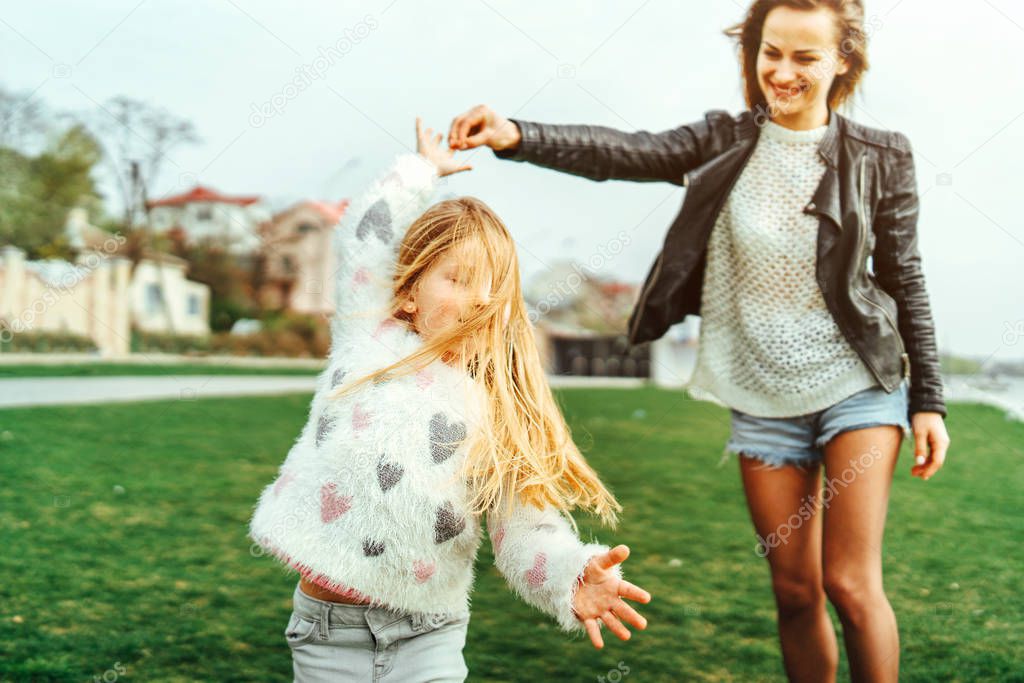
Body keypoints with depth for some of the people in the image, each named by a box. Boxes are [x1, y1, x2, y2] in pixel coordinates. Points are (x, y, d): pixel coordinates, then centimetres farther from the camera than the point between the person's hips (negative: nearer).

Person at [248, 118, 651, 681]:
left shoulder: (499, 407, 0)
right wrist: (424, 168, 20)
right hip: (329, 632, 0)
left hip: (429, 636, 0)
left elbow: (524, 529, -10)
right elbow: (363, 232, 8)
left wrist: (571, 577, -30)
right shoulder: (370, 342, 1)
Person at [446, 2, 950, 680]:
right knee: (795, 591, 8)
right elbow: (624, 152, -14)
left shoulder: (880, 157, -3)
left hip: (856, 388, -2)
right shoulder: (726, 141, 0)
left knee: (851, 581, -6)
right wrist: (516, 136, -30)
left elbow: (905, 282, 2)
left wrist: (929, 400, 1)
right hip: (762, 401, 2)